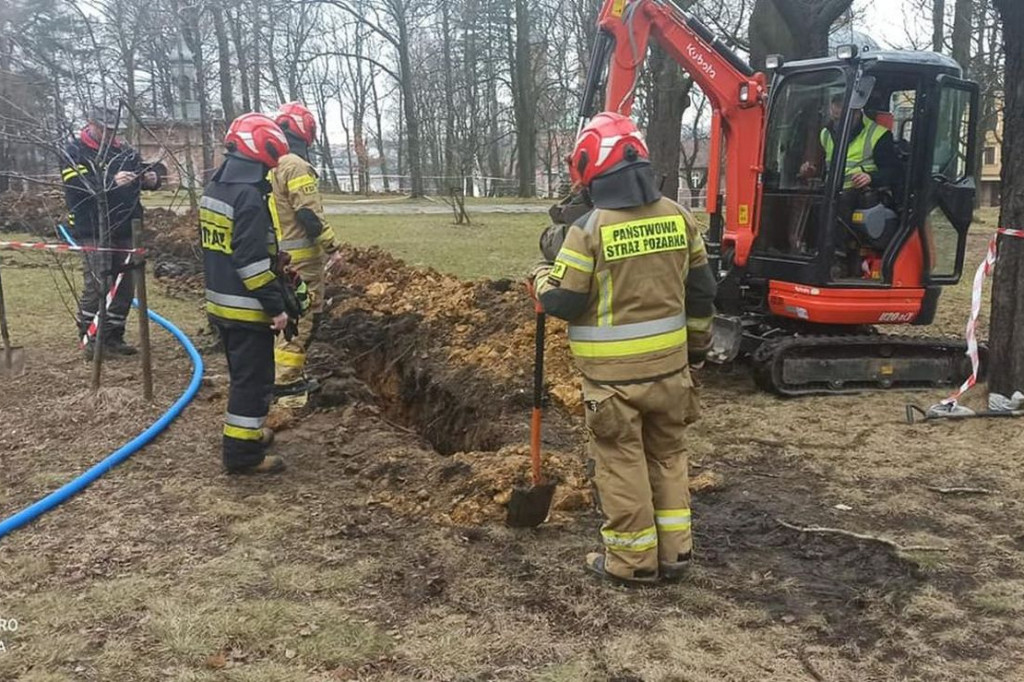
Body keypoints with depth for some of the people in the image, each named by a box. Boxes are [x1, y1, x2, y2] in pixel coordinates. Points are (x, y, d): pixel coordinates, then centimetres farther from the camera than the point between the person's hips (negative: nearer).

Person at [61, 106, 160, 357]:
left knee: (125, 286, 8)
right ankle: (89, 337, 4)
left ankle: (113, 337, 19)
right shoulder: (74, 152, -5)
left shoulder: (123, 148, 9)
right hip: (93, 232, -5)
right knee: (96, 286, -9)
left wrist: (151, 180, -10)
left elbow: (141, 176, 15)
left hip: (125, 230, 6)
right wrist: (112, 183, -33)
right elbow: (77, 188, -20)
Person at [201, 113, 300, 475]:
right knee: (253, 379, 0)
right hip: (247, 308, -10)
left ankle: (245, 432, 36)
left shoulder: (214, 188, 10)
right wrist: (277, 306, -19)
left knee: (241, 374, 22)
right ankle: (242, 453, 6)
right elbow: (253, 261, -25)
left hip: (220, 303, 10)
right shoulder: (249, 195, -21)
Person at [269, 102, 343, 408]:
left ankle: (289, 372, 26)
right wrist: (332, 248, -15)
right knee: (301, 316, -3)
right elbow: (310, 214, -21)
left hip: (278, 253, 9)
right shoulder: (296, 166, -17)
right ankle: (286, 382, 0)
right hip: (300, 255, -9)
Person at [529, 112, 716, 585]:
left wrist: (545, 267, 9)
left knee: (621, 462, 7)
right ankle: (674, 551, 26)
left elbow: (561, 302, -11)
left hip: (614, 373, -5)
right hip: (669, 363, 6)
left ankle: (634, 559, 17)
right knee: (668, 455, 18)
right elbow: (701, 288, 10)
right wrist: (699, 341, 23)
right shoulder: (677, 217, 2)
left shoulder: (588, 231, -16)